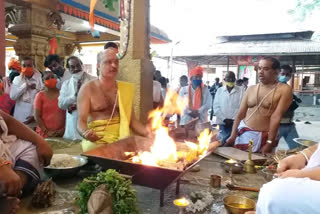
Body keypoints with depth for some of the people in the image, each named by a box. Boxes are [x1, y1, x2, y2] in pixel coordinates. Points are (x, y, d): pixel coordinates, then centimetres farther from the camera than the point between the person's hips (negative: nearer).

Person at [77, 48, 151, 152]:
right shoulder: (87, 89, 0)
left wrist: (150, 134, -4)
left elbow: (132, 121, 11)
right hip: (97, 139, -3)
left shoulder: (125, 88, 11)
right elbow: (81, 120, -4)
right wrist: (85, 133, -27)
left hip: (122, 138, 4)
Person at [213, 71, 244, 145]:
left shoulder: (240, 90, 2)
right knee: (222, 142, 3)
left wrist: (233, 119, -10)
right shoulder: (220, 90, 7)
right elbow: (216, 106, 2)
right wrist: (224, 119, -7)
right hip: (223, 123, 1)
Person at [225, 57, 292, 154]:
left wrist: (269, 143, -17)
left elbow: (276, 117, -13)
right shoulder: (251, 89, 8)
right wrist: (233, 136, -5)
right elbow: (240, 115, 5)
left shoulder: (284, 90, -5)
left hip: (264, 137, -3)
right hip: (243, 133, 4)